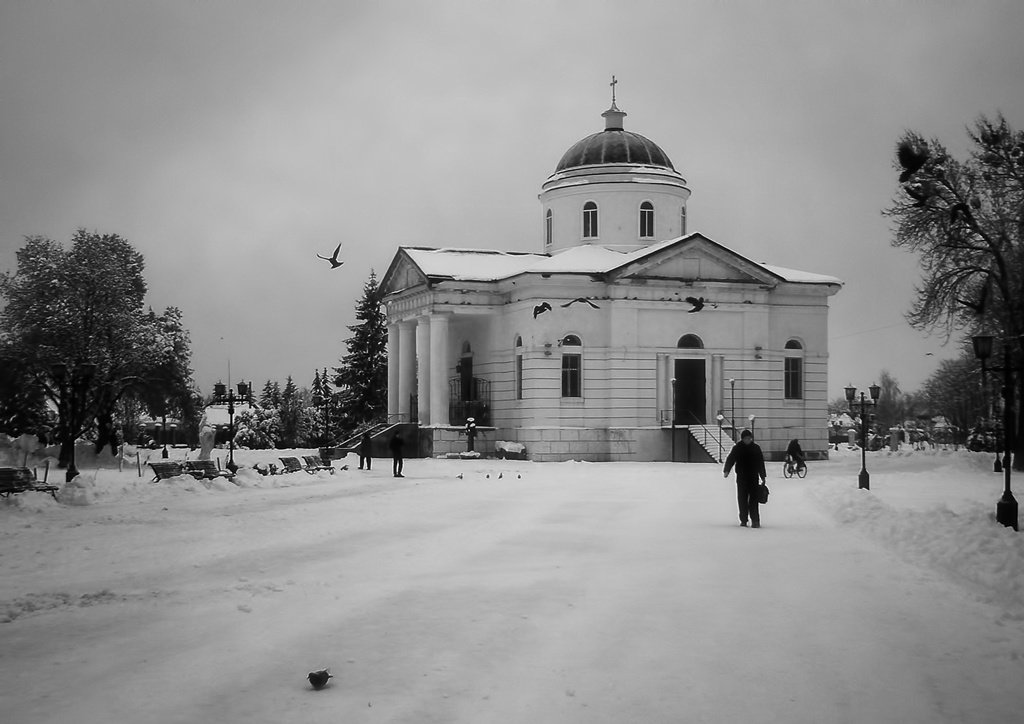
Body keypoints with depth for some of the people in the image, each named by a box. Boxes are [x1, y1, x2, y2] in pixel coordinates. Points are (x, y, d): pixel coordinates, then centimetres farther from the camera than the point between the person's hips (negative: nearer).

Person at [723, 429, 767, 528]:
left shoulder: (756, 448, 7)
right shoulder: (737, 448, 2)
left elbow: (760, 462, 14)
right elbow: (730, 459, -5)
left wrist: (763, 476, 15)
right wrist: (727, 470, -21)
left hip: (753, 477, 0)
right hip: (741, 477, 0)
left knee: (753, 499, -6)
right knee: (742, 498, 3)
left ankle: (755, 520, -8)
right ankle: (743, 520, 12)